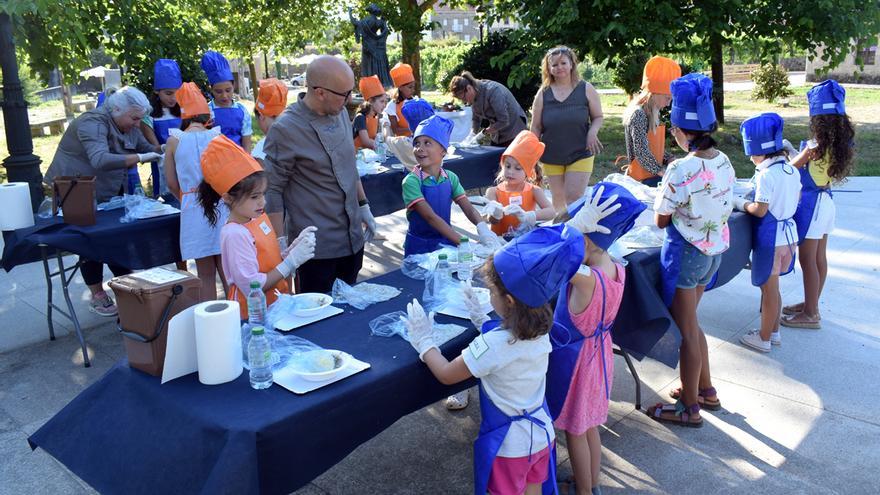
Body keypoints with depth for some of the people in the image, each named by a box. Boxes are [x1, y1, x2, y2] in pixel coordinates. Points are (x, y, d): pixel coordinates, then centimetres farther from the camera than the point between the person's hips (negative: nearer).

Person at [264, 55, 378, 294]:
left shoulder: (340, 114, 4)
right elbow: (272, 192, -13)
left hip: (353, 238, 7)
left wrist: (364, 206, 16)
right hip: (316, 247, -6)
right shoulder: (285, 130, -17)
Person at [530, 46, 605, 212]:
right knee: (558, 199, 12)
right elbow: (536, 127, 3)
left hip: (580, 155, -2)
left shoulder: (586, 89, -3)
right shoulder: (543, 93, -1)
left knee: (573, 198, -8)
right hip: (551, 157, 2)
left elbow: (598, 117, 4)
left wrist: (592, 132, -17)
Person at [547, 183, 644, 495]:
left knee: (575, 432, 16)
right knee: (589, 426, 26)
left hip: (574, 359, -8)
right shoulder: (616, 269, -11)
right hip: (597, 352, 8)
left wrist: (575, 224, -41)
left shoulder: (585, 279, -35)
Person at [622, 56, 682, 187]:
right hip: (644, 178, -9)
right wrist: (660, 171, -16)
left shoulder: (653, 112, 12)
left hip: (654, 172, 9)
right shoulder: (639, 114, -17)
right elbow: (641, 152, -21)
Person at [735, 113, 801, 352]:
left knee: (769, 290, 5)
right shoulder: (791, 170, 3)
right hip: (789, 233, 8)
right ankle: (774, 331, 33)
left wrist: (740, 203, -5)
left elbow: (760, 210, -21)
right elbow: (796, 198, 15)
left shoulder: (766, 175, -22)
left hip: (770, 238, -8)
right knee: (772, 288, 21)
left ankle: (764, 338, 18)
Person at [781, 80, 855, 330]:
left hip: (811, 203, -8)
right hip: (826, 200, 8)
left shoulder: (817, 145, -22)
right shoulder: (840, 142, 0)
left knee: (807, 260, 1)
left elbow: (791, 167, -8)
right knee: (819, 257, 17)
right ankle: (811, 305, 30)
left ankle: (810, 314, 11)